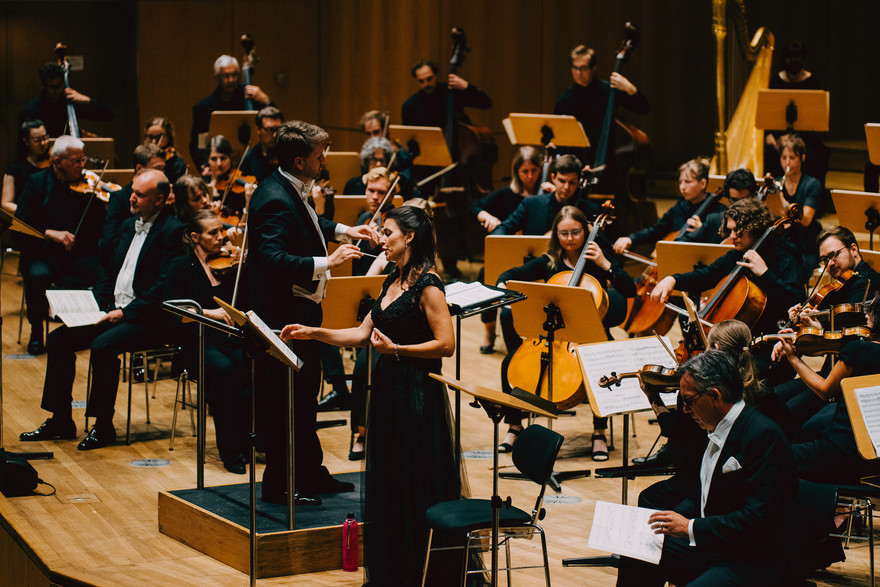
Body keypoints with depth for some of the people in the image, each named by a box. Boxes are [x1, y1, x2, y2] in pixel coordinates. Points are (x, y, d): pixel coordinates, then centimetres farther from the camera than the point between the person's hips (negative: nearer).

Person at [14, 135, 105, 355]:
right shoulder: (36, 183, 2)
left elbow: (101, 229, 1)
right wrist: (50, 233, -21)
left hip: (81, 254, 1)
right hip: (44, 253, -1)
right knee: (37, 275, -35)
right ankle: (36, 332, -9)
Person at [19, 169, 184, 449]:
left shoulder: (173, 231, -12)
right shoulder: (129, 226, 16)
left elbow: (164, 287, -19)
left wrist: (125, 312, -21)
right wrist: (94, 305, 4)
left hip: (149, 320, -9)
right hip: (115, 311, 9)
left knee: (103, 346, -31)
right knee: (58, 339, -3)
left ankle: (103, 426, -16)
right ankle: (60, 421, 4)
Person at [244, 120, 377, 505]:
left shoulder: (291, 190, 6)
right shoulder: (275, 200, -25)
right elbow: (274, 259, -35)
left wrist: (344, 230, 16)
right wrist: (326, 263, -37)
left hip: (301, 313, 11)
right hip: (282, 317, -11)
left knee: (305, 397, 20)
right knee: (285, 403, 0)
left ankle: (311, 474, 32)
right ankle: (278, 485, 11)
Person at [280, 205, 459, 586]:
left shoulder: (427, 285, -13)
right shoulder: (393, 281, 13)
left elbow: (446, 344, -17)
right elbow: (362, 334, 15)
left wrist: (396, 349, -19)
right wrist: (313, 333, 8)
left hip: (417, 394, -9)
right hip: (386, 389, 9)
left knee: (417, 487, -1)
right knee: (385, 484, 11)